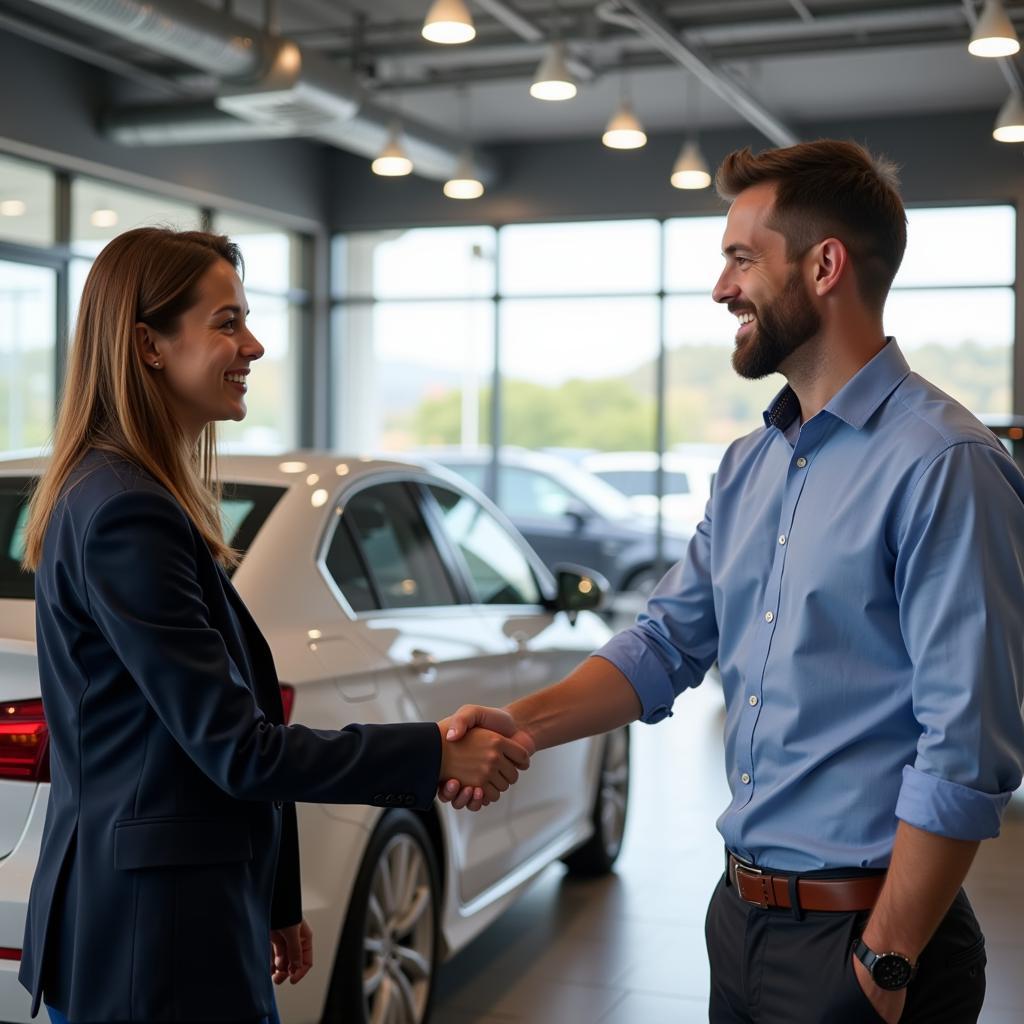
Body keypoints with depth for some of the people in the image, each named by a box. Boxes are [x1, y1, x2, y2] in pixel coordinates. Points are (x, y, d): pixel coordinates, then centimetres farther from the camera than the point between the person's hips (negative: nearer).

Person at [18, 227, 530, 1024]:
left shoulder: (124, 495, 10)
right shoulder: (126, 515, -20)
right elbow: (237, 748, -20)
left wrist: (273, 901, 17)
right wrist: (435, 754, -15)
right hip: (158, 940, -10)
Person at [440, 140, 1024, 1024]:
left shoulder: (942, 463, -18)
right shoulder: (748, 467, 9)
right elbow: (668, 642, 10)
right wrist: (528, 722, -5)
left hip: (858, 937, -8)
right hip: (741, 916, 8)